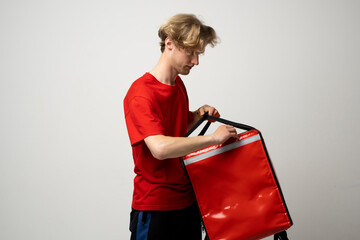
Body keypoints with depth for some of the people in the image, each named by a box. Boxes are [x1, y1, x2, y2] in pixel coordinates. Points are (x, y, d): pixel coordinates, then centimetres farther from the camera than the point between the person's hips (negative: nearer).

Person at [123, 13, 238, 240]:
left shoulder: (179, 84, 8)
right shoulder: (141, 94, -19)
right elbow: (160, 148, -32)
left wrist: (198, 115, 3)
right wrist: (213, 137, -24)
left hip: (186, 198, 8)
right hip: (154, 205, -7)